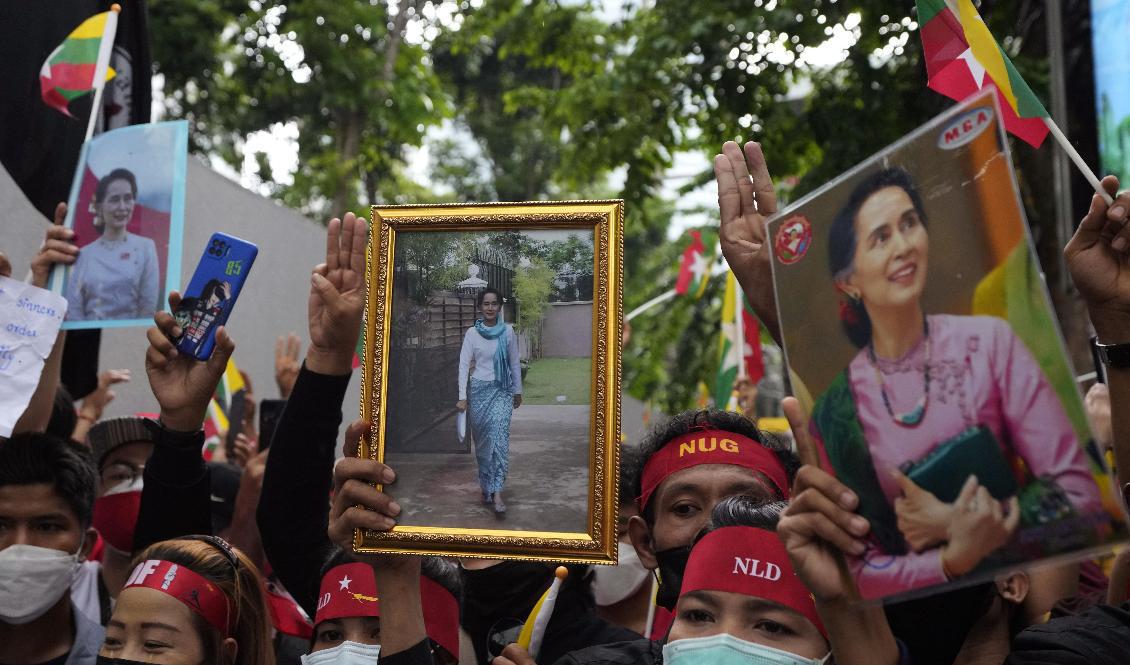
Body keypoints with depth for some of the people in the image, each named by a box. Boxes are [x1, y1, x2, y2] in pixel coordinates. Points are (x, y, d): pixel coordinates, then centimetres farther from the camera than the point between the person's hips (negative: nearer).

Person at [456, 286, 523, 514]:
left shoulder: (508, 331, 0)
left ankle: (496, 491, -17)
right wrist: (462, 396, -13)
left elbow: (515, 363, 7)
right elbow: (464, 364, -6)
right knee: (482, 440, 8)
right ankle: (486, 486, 23)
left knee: (499, 436, -14)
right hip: (479, 389, 1)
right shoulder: (472, 333, -3)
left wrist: (517, 391, 11)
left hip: (502, 390, 0)